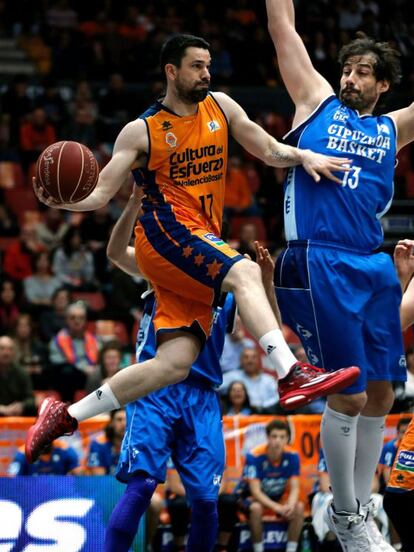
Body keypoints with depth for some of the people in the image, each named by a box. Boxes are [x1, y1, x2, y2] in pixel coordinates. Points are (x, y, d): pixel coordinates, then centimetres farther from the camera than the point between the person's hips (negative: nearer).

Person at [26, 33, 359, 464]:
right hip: (164, 232, -6)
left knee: (175, 362, -5)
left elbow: (269, 151, 17)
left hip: (203, 242, 6)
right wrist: (63, 201, -21)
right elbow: (99, 193, 0)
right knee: (244, 273, -32)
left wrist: (303, 156, -5)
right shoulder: (141, 131, 1)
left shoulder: (220, 107, 14)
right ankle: (292, 375, -45)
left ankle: (64, 417, 2)